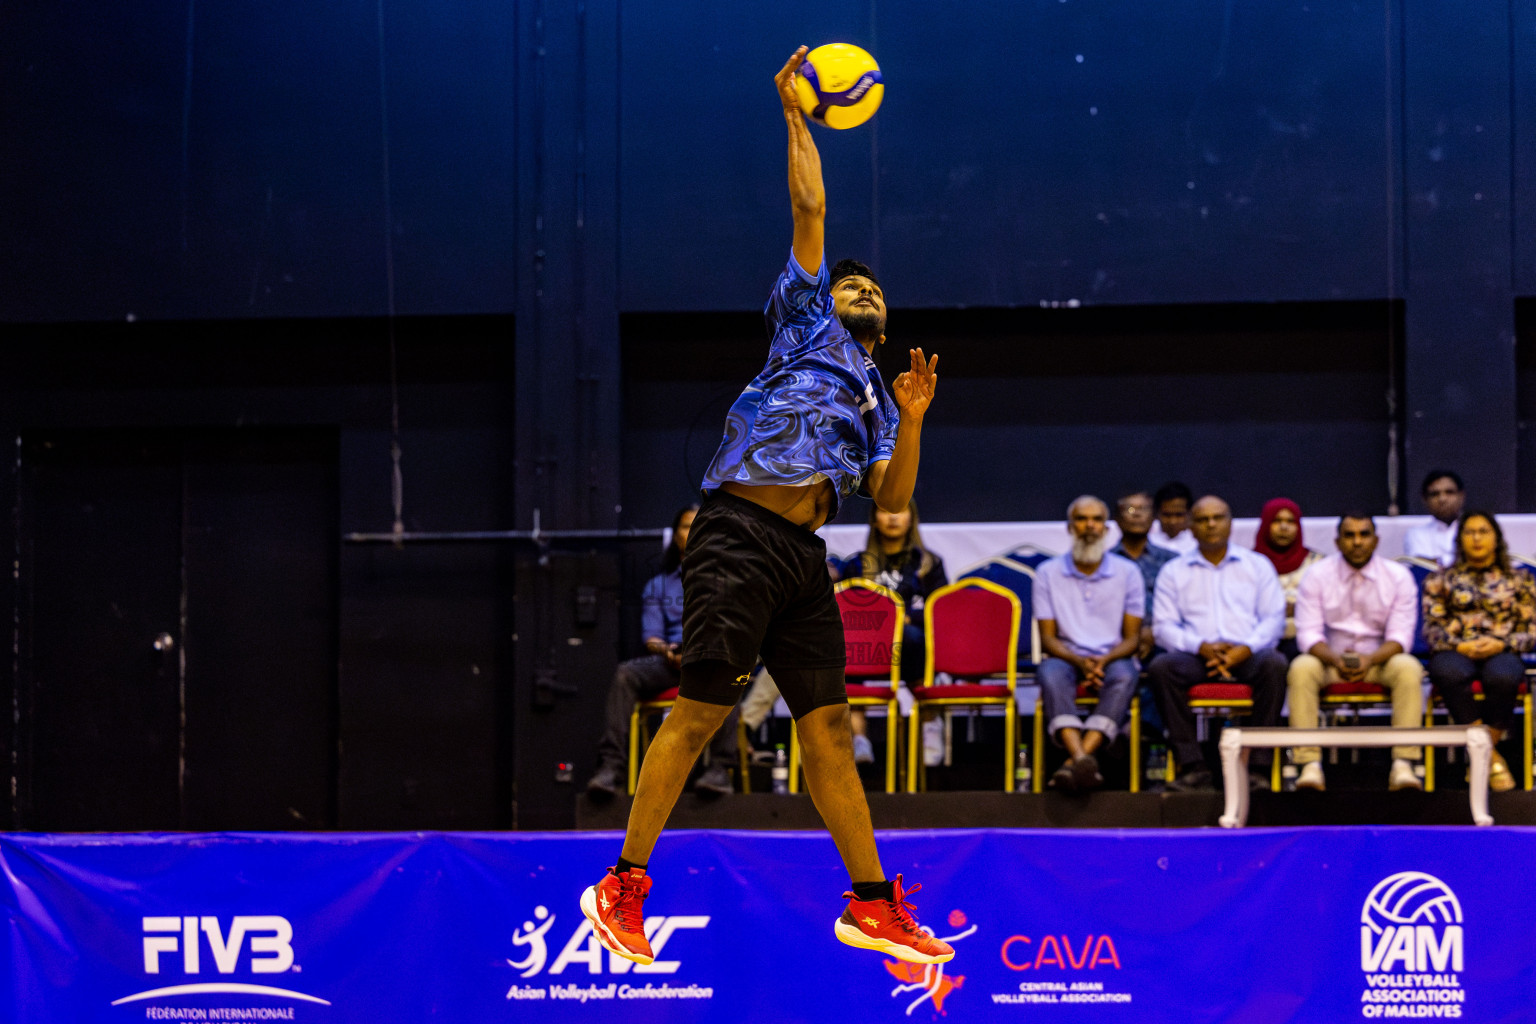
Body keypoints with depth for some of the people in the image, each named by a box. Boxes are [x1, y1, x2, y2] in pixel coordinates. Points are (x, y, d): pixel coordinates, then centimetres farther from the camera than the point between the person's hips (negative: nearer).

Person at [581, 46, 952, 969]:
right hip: (742, 534, -6)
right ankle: (623, 884, -6)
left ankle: (872, 902, 6)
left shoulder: (876, 400, 27)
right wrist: (796, 117, 12)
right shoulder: (804, 323, 16)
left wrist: (911, 420, 5)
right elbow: (811, 209, 10)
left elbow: (893, 502, 16)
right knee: (702, 711, -11)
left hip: (804, 556, 6)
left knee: (830, 726, 4)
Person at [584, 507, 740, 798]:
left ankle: (720, 769, -46)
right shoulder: (658, 585, 24)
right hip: (670, 661, 3)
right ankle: (611, 766, -38)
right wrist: (666, 650, -10)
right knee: (625, 673, -29)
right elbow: (651, 638, 14)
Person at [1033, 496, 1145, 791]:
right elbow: (1048, 637, 3)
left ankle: (1073, 762, -51)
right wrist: (1078, 661, -17)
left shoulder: (1127, 573, 8)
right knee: (1051, 675, -36)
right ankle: (1082, 761, -56)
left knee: (1123, 675, -37)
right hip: (1067, 657, 0)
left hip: (1113, 658, 0)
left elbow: (1132, 637, 4)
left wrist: (1104, 661, -17)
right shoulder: (1048, 573, 8)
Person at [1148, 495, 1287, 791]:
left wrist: (1245, 649, -12)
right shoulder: (1174, 572, 18)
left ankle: (1258, 766, -32)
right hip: (1196, 656, 0)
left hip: (1247, 654, 0)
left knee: (1274, 664, -35)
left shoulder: (1258, 565, 18)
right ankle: (1192, 767, -32)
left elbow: (1274, 619, 8)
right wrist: (1202, 647, -12)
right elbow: (1164, 626, 7)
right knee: (1161, 667, -32)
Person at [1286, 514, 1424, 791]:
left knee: (1409, 669, -32)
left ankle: (1403, 765, -35)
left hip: (1379, 658, 0)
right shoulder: (1316, 576, -2)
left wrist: (1370, 660, -27)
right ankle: (1310, 765, -36)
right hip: (1331, 657, 0)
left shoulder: (1398, 576, -1)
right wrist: (1334, 659, -28)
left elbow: (1400, 636, -7)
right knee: (1301, 669, -32)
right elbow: (1308, 633, -7)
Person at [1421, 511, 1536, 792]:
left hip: (1501, 652, 0)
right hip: (1456, 652, 0)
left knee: (1502, 677, -40)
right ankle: (1491, 759, -33)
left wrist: (1501, 644, -9)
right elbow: (1432, 628, 9)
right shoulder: (1441, 579, 19)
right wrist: (1459, 646, -10)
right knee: (1449, 673, -40)